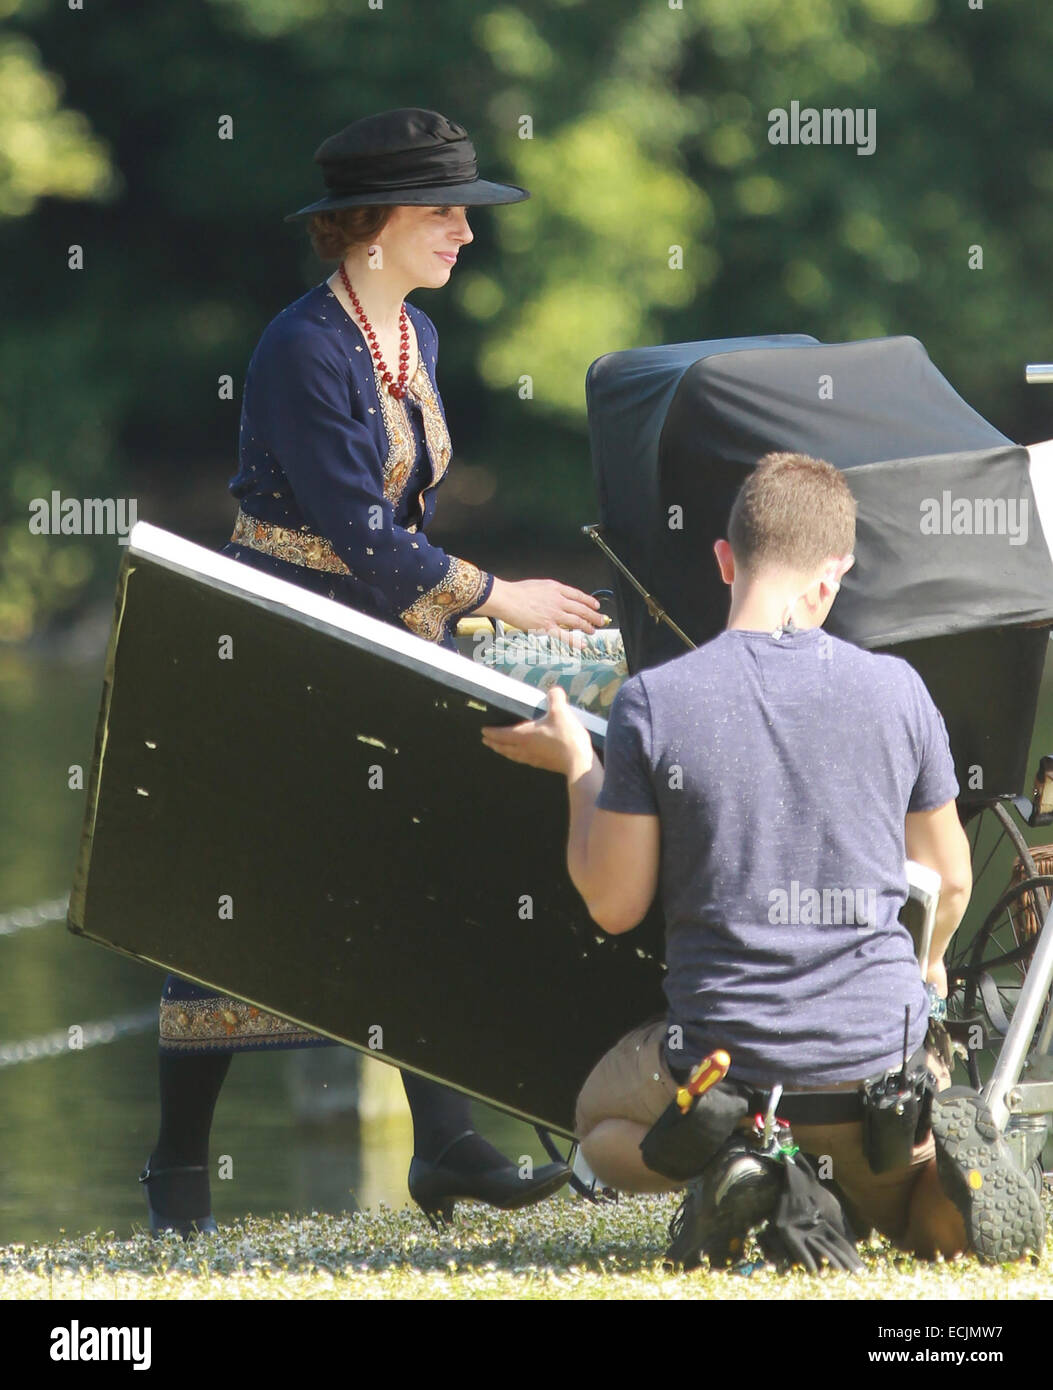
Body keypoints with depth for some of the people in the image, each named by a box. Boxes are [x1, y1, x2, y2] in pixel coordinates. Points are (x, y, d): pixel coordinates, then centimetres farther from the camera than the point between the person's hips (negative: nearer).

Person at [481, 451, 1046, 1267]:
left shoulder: (653, 703, -11)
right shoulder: (894, 689, -4)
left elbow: (612, 905, -4)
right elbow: (949, 878, 9)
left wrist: (578, 769, 12)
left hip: (725, 1067, -1)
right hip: (883, 1061, 1)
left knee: (602, 1118, 32)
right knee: (896, 1203, 32)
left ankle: (730, 1167, -4)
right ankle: (941, 1165, -8)